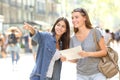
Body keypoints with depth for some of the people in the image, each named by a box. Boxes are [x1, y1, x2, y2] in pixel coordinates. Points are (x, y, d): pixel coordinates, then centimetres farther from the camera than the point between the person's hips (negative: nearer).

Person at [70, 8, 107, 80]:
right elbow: (75, 60, 11)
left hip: (97, 73, -3)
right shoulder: (73, 39, 7)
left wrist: (88, 54, -20)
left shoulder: (95, 32, -5)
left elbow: (104, 52, -6)